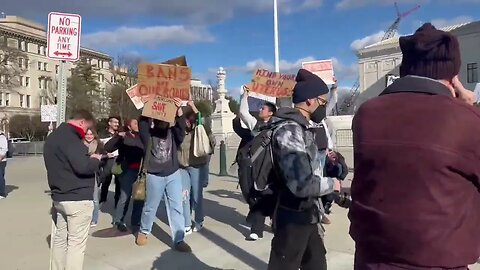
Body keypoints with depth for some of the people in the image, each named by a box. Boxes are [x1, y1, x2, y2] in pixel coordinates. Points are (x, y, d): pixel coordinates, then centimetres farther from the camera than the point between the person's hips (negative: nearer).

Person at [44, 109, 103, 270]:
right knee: (76, 243, -2)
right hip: (77, 198, -10)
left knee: (60, 238, 17)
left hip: (59, 196, 10)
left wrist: (88, 158, 8)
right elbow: (82, 167, -28)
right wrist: (95, 160, -8)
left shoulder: (53, 136, 14)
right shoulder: (70, 137, -19)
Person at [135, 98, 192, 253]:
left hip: (173, 173, 1)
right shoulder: (148, 130, -4)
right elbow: (142, 125, -25)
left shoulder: (172, 130, -2)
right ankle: (143, 231, 39)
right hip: (154, 175, -1)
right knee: (150, 206, 14)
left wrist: (179, 110, -36)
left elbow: (182, 127, -22)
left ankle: (179, 240, 9)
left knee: (176, 206, 2)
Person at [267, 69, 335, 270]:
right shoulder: (289, 130, -23)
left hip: (308, 215, 10)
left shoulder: (302, 128, 10)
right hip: (293, 218, -10)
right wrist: (332, 184, -16)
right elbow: (302, 184, -31)